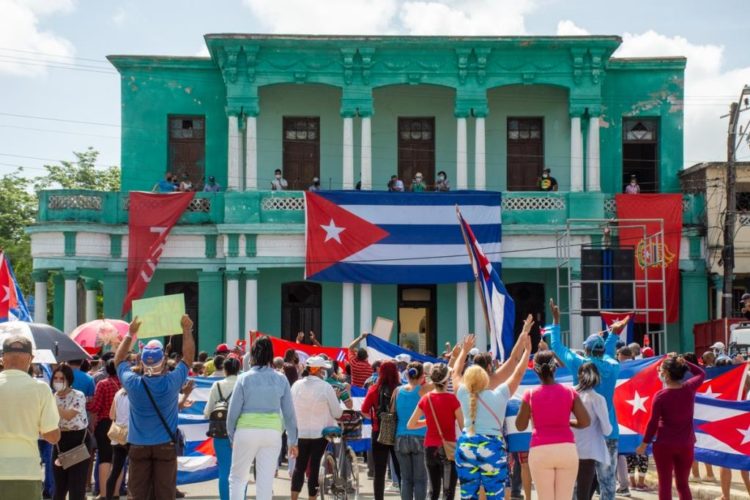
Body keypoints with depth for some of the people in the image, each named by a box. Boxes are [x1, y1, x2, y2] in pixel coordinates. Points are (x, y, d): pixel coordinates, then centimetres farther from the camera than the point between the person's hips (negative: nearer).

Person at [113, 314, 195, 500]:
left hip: (138, 446, 1)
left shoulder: (133, 383, -9)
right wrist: (187, 330, 11)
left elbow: (119, 360, 10)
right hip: (165, 445, -1)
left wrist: (130, 333, 16)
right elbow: (188, 358, 2)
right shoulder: (171, 382, -13)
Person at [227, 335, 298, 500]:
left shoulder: (244, 378, -3)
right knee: (266, 482, 6)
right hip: (272, 432, 1)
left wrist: (231, 436, 11)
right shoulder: (281, 379, 2)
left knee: (237, 478, 14)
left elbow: (233, 411, -2)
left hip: (247, 431, -1)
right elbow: (289, 413, 4)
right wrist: (293, 441, 12)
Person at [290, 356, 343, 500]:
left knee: (299, 466, 12)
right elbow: (337, 413, -7)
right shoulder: (326, 387, -12)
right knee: (315, 467, 4)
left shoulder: (297, 385, -2)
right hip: (320, 433, -3)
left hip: (300, 433, 3)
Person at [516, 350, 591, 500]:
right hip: (566, 449, 1)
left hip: (540, 452, -1)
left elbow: (520, 426, 5)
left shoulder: (530, 394, -1)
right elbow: (585, 422, 0)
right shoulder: (569, 392, 1)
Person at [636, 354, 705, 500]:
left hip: (664, 444, -3)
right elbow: (701, 373, 17)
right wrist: (682, 362, 11)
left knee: (665, 484, 5)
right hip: (686, 444, 3)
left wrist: (644, 444, 1)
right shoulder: (689, 388, -4)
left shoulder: (660, 395, -13)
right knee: (682, 484, 14)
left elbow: (653, 422, -10)